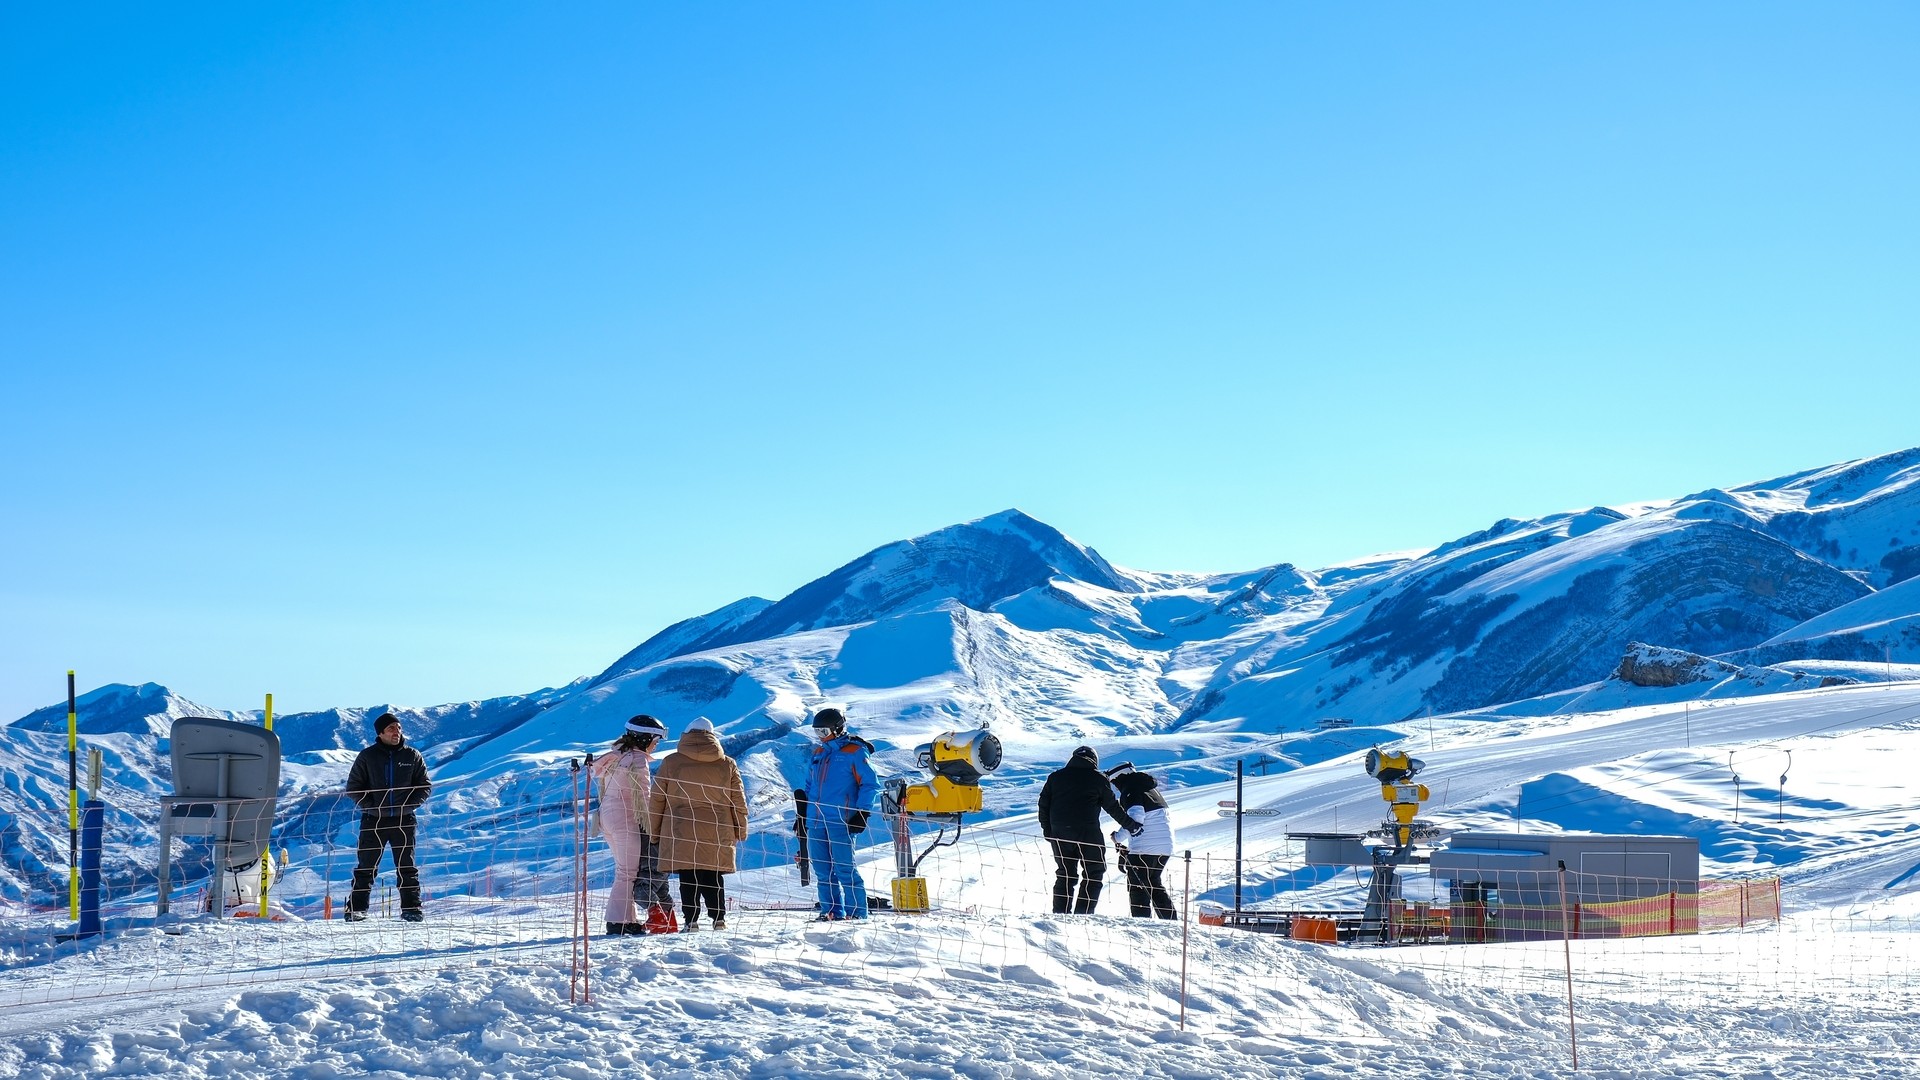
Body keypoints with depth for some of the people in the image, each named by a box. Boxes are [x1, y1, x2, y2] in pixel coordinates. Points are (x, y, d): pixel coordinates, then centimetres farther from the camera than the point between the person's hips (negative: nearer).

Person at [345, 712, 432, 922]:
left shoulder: (412, 756, 4)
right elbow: (353, 787, 5)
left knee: (407, 867, 3)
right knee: (366, 867, 1)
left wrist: (409, 805, -6)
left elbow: (425, 786, 8)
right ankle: (356, 908, 5)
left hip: (403, 821, 1)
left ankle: (411, 908, 8)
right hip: (373, 820, -1)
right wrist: (369, 806, -7)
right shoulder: (367, 757, 2)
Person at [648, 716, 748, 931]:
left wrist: (654, 832, 14)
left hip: (682, 834, -2)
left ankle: (691, 920, -4)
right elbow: (739, 802, 10)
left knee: (688, 879, 2)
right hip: (718, 834, 2)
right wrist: (740, 831, 21)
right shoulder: (728, 764, 5)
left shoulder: (671, 763, 1)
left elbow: (656, 800, 5)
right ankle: (718, 919, 8)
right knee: (714, 879, 11)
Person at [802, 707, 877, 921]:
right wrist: (802, 815, 22)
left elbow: (869, 785, -3)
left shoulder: (855, 752, -1)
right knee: (822, 871, 6)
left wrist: (861, 814, -11)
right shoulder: (818, 754, 20)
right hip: (816, 822, 7)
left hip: (841, 821, -7)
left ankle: (856, 912, -7)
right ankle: (833, 911, 12)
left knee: (844, 869, -10)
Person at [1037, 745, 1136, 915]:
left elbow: (1043, 804, 11)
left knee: (1064, 874, 13)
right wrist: (1130, 826, 18)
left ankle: (1060, 914, 5)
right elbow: (1113, 807, 7)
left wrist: (1047, 830, 17)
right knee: (1094, 874, 6)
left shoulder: (1055, 777, 13)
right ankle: (1083, 914, -5)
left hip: (1059, 833, 4)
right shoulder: (1098, 779, 3)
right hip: (1087, 833, -4)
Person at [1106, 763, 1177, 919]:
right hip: (1166, 846, 9)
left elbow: (1135, 818, -27)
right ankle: (1171, 920, 21)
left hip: (1145, 848, -9)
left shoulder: (1130, 793, -11)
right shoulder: (1151, 789, 18)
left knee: (1136, 887, -2)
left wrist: (1118, 837, -15)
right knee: (1154, 883, 21)